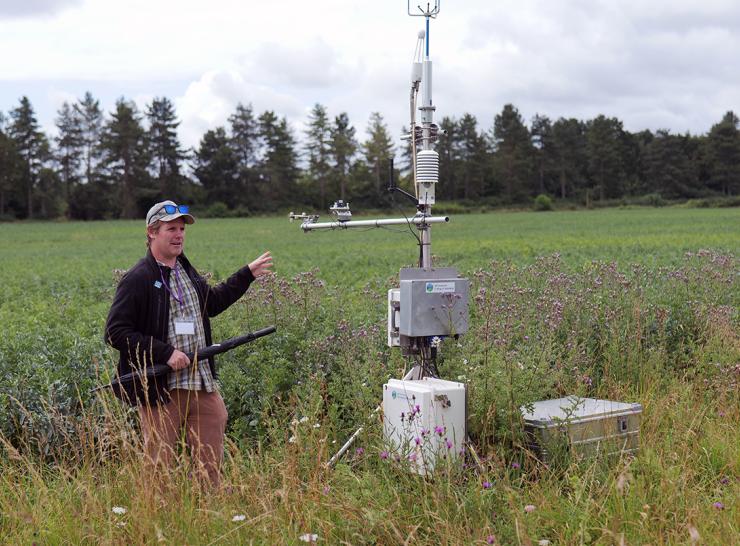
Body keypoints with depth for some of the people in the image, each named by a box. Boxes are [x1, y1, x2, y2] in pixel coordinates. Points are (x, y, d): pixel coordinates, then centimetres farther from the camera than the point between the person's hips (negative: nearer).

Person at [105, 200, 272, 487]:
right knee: (160, 466, 1)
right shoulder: (137, 279, -11)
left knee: (210, 463, 11)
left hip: (202, 386, 7)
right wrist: (166, 353, -19)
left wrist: (247, 275, 32)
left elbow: (211, 302, 33)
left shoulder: (187, 270, 15)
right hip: (160, 390, -7)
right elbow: (115, 332, -15)